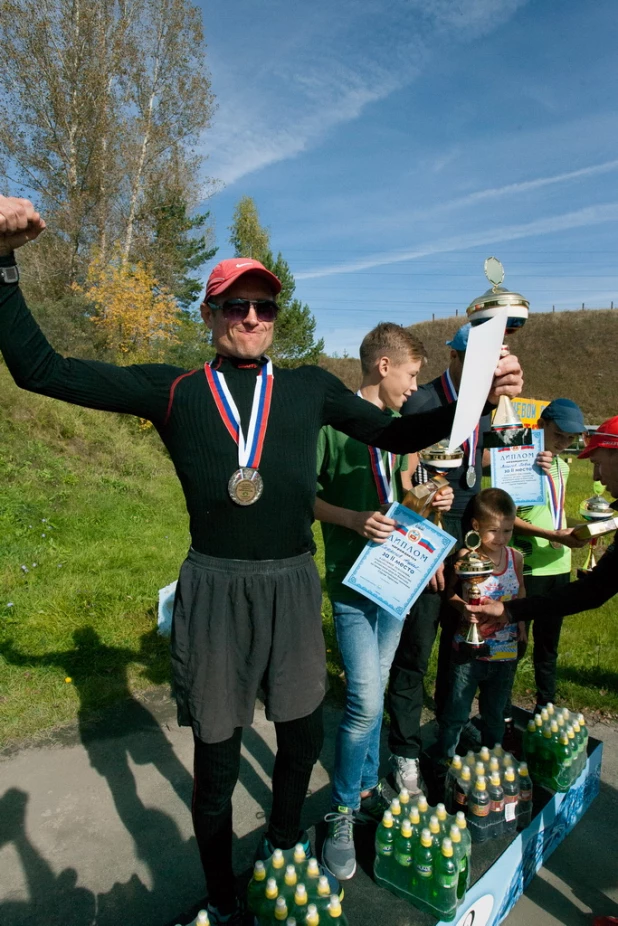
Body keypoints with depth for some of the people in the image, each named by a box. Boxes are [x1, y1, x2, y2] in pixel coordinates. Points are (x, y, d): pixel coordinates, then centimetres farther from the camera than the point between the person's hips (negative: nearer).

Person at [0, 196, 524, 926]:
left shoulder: (309, 389, 5)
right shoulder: (172, 391, 0)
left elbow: (396, 435, 7)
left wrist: (477, 395, -8)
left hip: (293, 586, 3)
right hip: (213, 589, -2)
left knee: (302, 740, 20)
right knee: (215, 763, 12)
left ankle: (282, 845, 54)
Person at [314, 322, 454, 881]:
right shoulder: (334, 421, -11)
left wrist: (430, 504, 2)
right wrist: (354, 518, -23)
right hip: (352, 581, -7)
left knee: (374, 692, 17)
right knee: (365, 701, -9)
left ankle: (368, 792, 35)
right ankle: (342, 814, 13)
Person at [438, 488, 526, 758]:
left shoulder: (516, 558, -3)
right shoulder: (466, 557, -15)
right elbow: (450, 592, -3)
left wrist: (520, 620, 2)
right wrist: (463, 607, -21)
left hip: (505, 652, 4)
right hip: (469, 651, -3)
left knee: (494, 716, 21)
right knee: (456, 714, 7)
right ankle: (444, 763, 27)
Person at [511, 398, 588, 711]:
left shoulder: (562, 466, 12)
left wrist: (571, 534, 8)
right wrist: (554, 536, -21)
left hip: (559, 567, 7)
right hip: (528, 568, -7)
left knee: (549, 642, 18)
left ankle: (546, 706, 32)